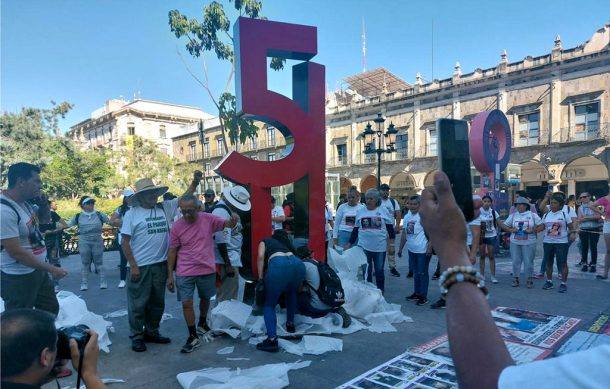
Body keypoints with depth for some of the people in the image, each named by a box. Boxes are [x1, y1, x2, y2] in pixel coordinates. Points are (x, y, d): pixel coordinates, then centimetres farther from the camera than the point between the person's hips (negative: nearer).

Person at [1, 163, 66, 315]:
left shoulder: (24, 202, 2)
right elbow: (16, 252, -27)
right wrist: (51, 268, -23)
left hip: (37, 271, 9)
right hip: (18, 278, -9)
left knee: (51, 309, 21)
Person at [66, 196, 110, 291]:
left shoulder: (99, 215, 0)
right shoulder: (78, 216, 2)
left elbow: (111, 221, 1)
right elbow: (67, 225, 6)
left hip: (97, 241, -1)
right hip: (84, 242, 1)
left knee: (99, 262, 6)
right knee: (85, 263, 8)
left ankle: (103, 282, 13)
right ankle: (84, 283, 15)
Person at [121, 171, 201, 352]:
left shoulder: (164, 208, 5)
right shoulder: (132, 214, -7)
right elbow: (125, 242, -8)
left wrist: (195, 182, -5)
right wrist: (133, 266, -12)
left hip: (160, 265, 5)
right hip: (140, 267, -5)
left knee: (157, 302, 16)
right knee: (138, 303, 5)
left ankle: (152, 332, 32)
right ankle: (137, 337, 21)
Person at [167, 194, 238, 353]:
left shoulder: (208, 219, -8)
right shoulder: (176, 227, -8)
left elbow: (226, 224, -7)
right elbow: (172, 252, -3)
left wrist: (233, 221, -33)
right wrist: (170, 275, -3)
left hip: (207, 270, 1)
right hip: (185, 273, -1)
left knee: (205, 298, 20)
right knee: (186, 303, -4)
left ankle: (202, 324, 47)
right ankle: (193, 337, 12)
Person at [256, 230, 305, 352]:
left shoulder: (265, 241, 32)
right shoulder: (286, 244, 42)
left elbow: (260, 257, 12)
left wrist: (260, 278, 18)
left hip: (278, 265, -4)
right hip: (298, 264, 4)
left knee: (269, 304, 9)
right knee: (291, 293, 36)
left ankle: (272, 339, -5)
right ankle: (290, 324, 38)